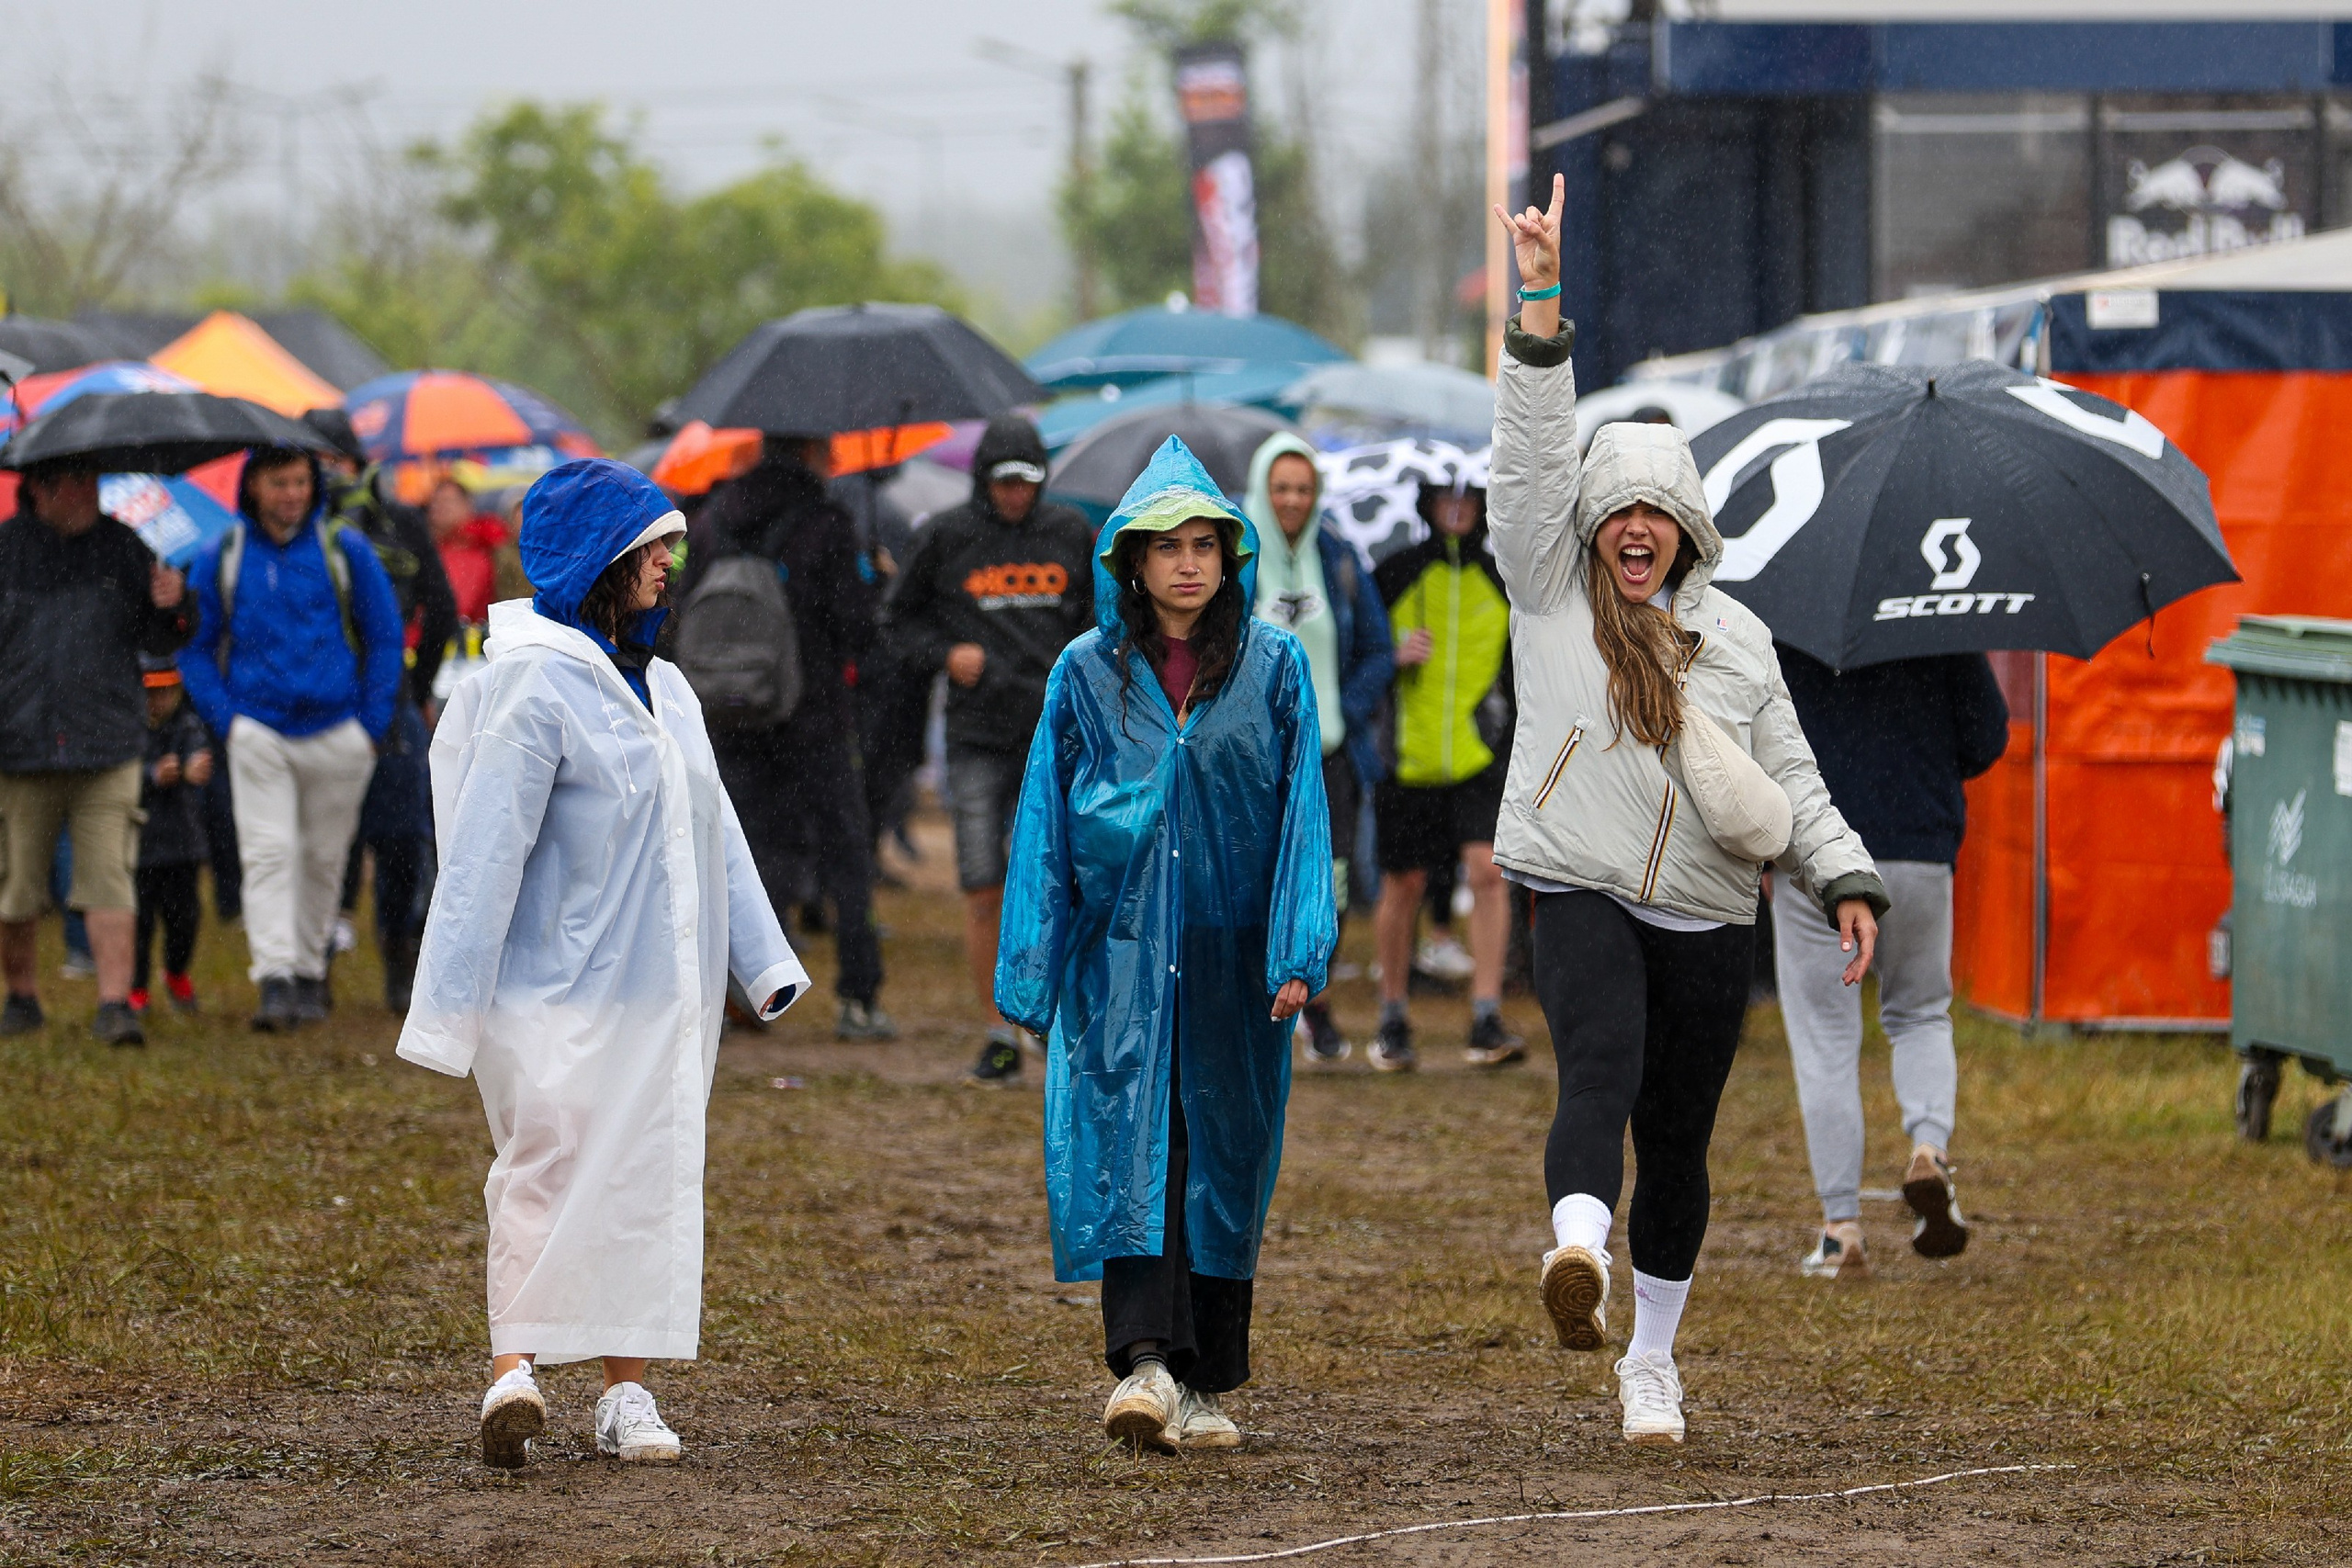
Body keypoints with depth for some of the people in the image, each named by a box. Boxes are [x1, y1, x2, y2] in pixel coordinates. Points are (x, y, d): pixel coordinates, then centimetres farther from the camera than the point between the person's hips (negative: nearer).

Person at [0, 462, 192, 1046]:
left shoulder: (122, 548, 8)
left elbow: (157, 642, 14)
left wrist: (170, 608, -6)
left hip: (107, 749, 0)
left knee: (108, 881, -8)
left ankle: (115, 1004, -10)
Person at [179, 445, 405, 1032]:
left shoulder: (346, 549, 2)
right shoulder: (221, 559, 3)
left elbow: (385, 637, 7)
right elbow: (196, 647, 11)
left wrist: (373, 724, 1)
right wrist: (224, 718, -1)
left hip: (337, 734, 1)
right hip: (258, 733, -1)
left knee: (324, 858, 8)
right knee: (267, 852, -12)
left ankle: (310, 972, 22)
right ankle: (275, 981, -18)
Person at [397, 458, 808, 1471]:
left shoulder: (664, 691, 13)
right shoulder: (537, 686, -11)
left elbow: (714, 832, 20)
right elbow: (483, 849, -14)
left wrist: (764, 961, 18)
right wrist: (450, 1008, -16)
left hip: (660, 991, 7)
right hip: (560, 992, -7)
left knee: (651, 1179, 6)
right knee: (550, 1168, -14)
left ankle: (627, 1393, 10)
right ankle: (513, 1370, -15)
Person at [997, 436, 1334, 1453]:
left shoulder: (1275, 666, 4)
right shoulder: (1087, 673, 5)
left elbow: (1303, 812, 1)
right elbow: (1045, 823, 7)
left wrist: (1299, 952, -8)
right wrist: (1032, 972, 3)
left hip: (1230, 952, 1)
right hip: (1120, 950, -1)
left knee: (1220, 1156, 4)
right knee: (1127, 1145, -14)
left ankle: (1204, 1384, 11)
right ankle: (1146, 1361, -23)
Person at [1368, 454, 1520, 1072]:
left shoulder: (1502, 580, 7)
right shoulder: (1395, 574, 2)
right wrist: (1393, 656, -14)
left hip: (1481, 757, 1)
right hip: (1408, 757, -1)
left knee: (1487, 870, -14)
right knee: (1403, 884, 4)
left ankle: (1486, 1020, -14)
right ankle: (1392, 1019, 20)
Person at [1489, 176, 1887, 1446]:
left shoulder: (1735, 636, 13)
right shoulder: (1550, 591, 5)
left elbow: (1789, 775, 14)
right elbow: (1531, 454, -6)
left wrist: (1845, 880, 0)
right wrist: (1542, 304, -16)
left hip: (1707, 917, 4)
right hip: (1583, 896, -4)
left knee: (1677, 1139, 8)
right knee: (1599, 1070, -30)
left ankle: (1650, 1360, 21)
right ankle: (1579, 1256, -54)